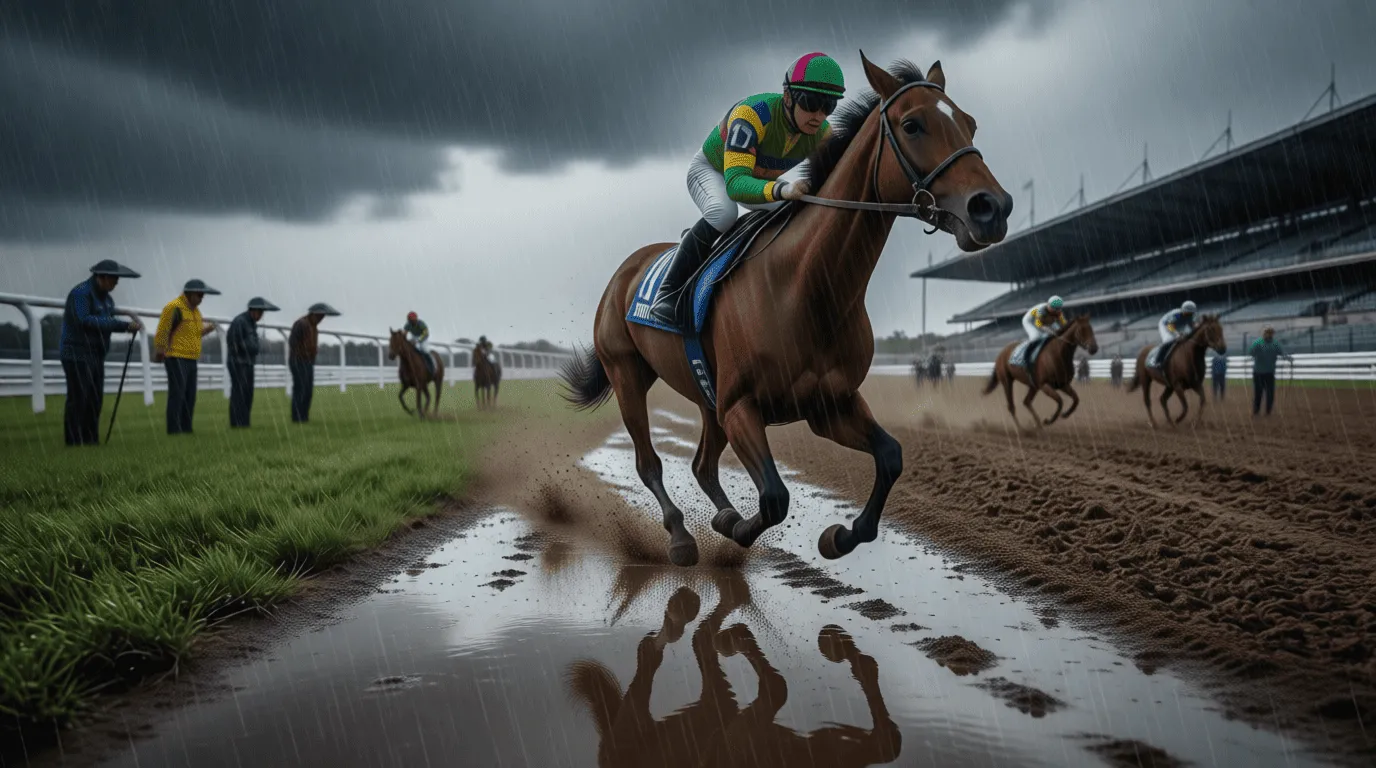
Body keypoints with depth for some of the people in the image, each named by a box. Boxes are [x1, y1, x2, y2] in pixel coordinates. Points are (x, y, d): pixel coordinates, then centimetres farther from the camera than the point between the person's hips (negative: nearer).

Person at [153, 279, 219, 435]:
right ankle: (174, 429, -10)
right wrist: (159, 350, -21)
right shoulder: (174, 308, -11)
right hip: (176, 359, -9)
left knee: (190, 396, 9)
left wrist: (206, 329, 9)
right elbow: (162, 331, -15)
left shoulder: (195, 309, 17)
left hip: (191, 359, 9)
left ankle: (186, 428, 14)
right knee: (177, 394, -11)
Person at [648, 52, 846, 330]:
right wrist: (781, 189, -68)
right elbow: (735, 184, -51)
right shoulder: (751, 114, -42)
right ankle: (668, 294, -27)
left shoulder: (823, 134, -23)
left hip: (760, 179, 6)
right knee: (724, 212, -36)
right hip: (710, 169, -6)